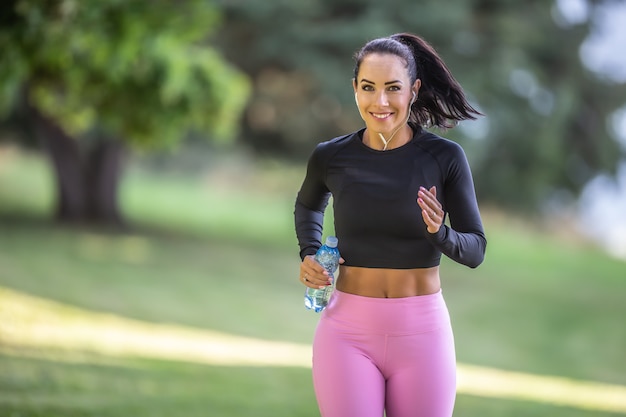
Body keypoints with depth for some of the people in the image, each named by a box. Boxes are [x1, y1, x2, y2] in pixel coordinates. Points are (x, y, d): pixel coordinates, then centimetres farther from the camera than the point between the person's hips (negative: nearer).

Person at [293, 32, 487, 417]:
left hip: (422, 332, 0)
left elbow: (476, 250, -2)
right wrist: (309, 254, 5)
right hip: (348, 331, 1)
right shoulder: (331, 156, -1)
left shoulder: (445, 157, -6)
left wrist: (439, 233, -22)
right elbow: (308, 205, 22)